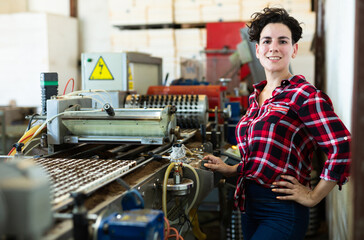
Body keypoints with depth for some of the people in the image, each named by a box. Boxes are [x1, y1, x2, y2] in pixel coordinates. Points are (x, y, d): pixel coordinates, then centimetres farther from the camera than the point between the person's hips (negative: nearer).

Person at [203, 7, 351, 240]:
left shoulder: (304, 94, -13)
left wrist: (313, 197, -17)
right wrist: (231, 169, 13)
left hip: (282, 212, -7)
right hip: (250, 206, 8)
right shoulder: (256, 96, 12)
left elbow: (342, 146, -23)